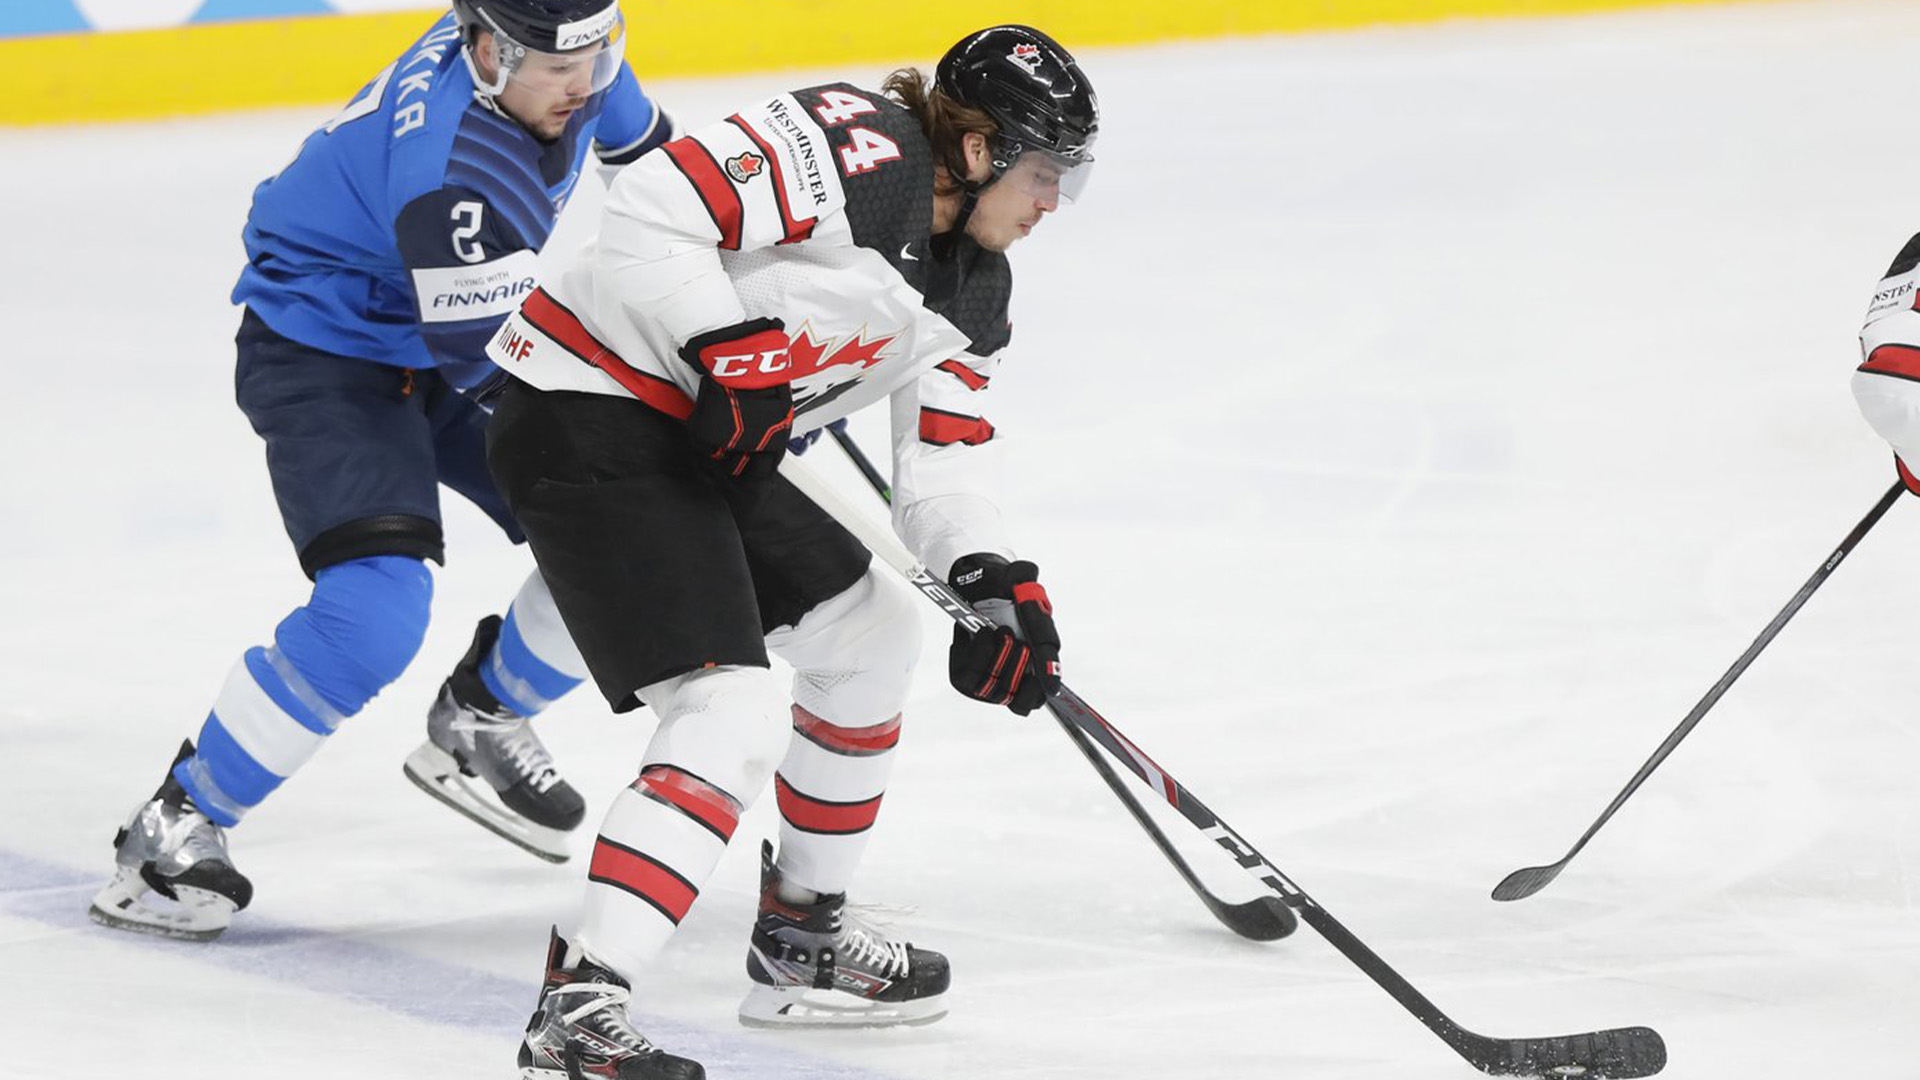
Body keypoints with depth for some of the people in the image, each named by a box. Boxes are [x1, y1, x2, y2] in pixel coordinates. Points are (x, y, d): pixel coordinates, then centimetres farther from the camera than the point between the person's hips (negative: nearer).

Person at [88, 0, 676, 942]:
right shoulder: (449, 169, -36)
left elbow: (633, 133, 16)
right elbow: (499, 362, -33)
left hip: (440, 345, 9)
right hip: (324, 351, -9)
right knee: (376, 610, -27)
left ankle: (479, 723, 26)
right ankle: (176, 823, -13)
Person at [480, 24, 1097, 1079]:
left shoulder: (973, 287, 12)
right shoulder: (858, 148, -18)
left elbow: (942, 449, 12)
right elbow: (651, 209, -24)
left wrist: (993, 578, -5)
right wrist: (731, 352, -26)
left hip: (697, 445, 11)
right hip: (587, 426, -11)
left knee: (871, 633, 22)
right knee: (731, 713, -21)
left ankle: (802, 934, 33)